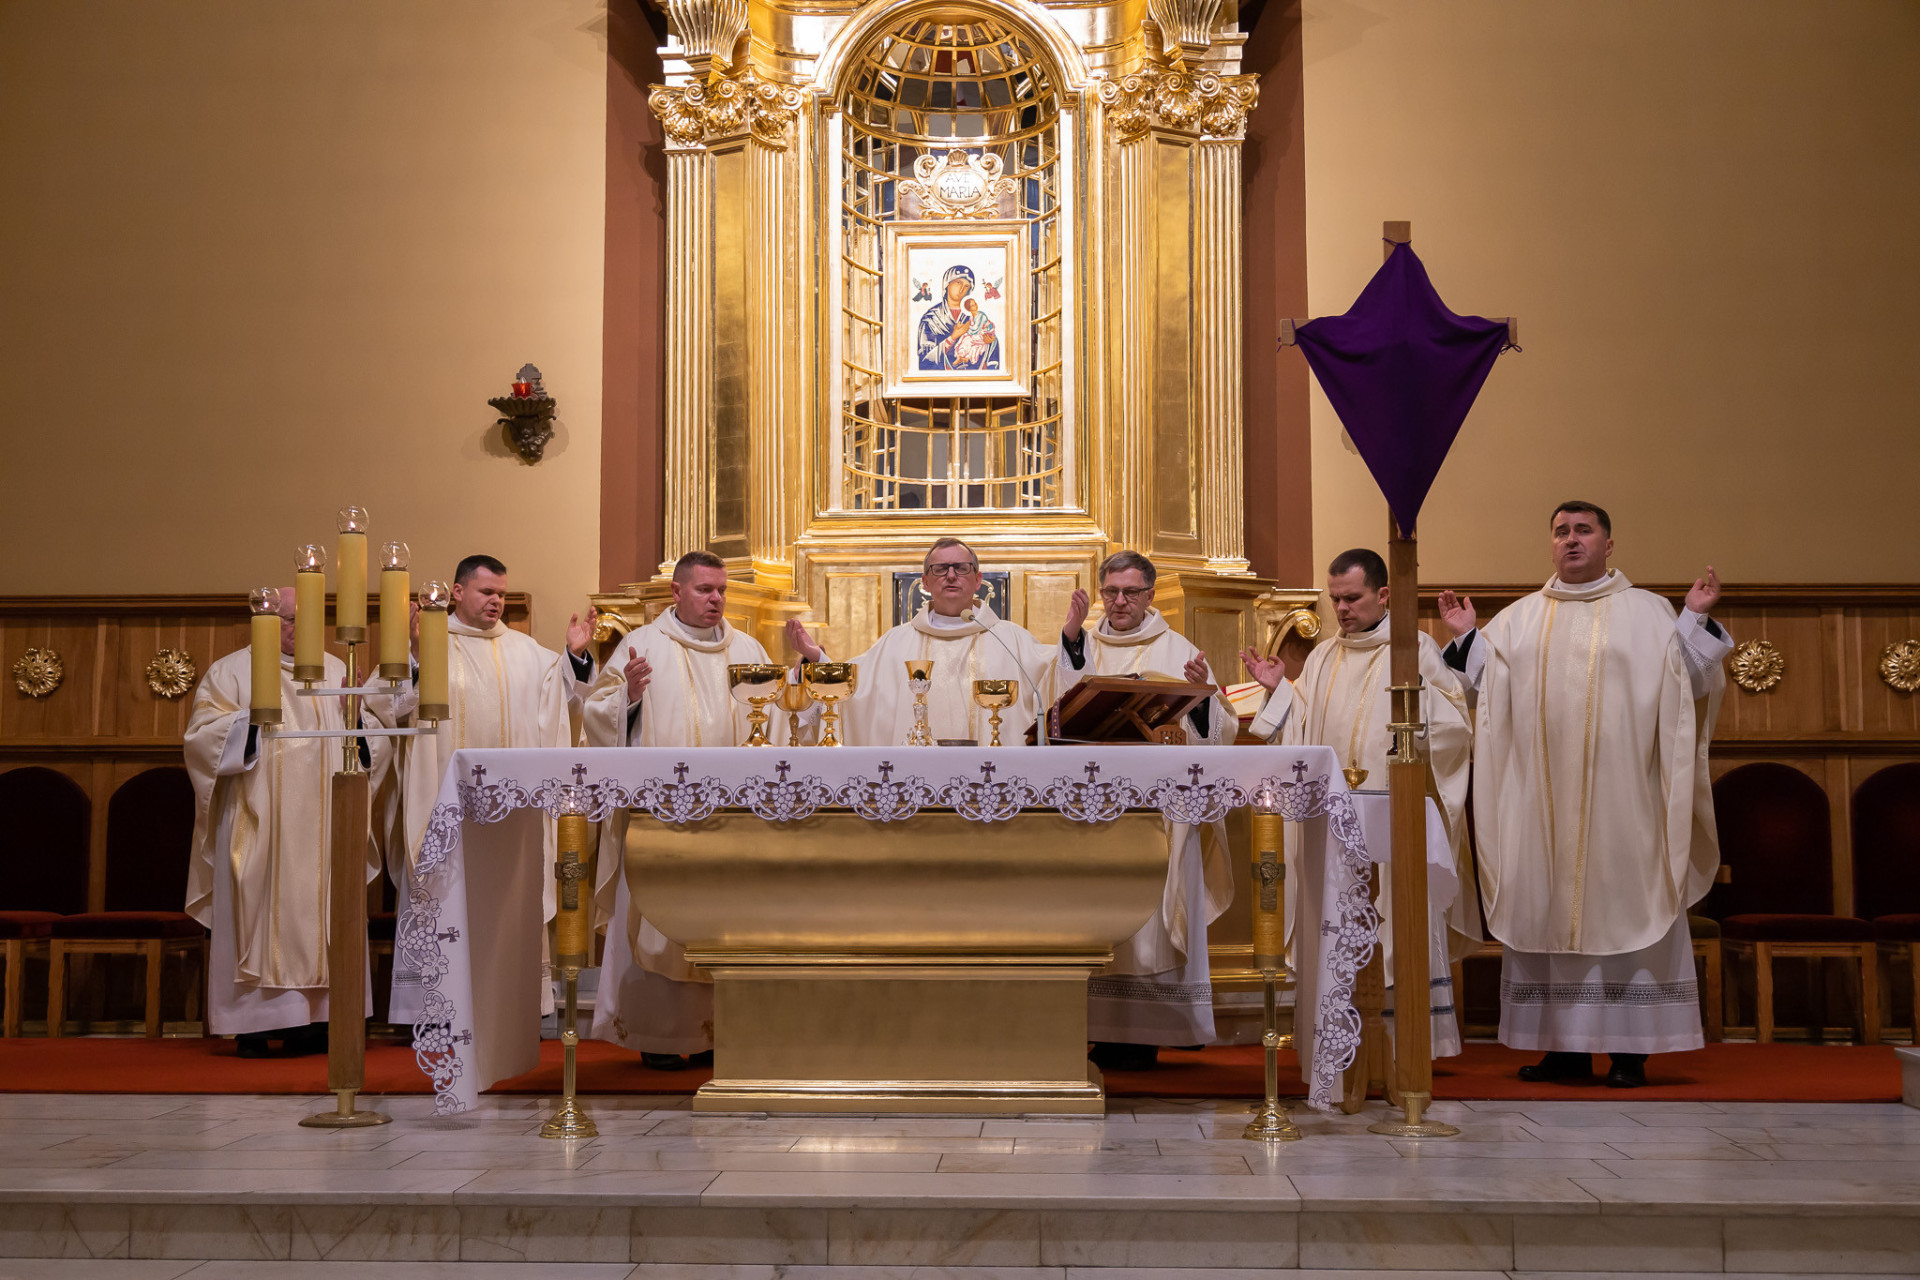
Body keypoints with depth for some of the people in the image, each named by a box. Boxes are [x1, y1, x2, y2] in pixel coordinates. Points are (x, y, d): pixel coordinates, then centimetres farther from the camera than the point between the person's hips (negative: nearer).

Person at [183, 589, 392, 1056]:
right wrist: (251, 715, -17)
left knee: (321, 914, 1)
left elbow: (374, 745, 13)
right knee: (262, 914, -6)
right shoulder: (231, 671, 5)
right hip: (259, 824, -4)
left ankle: (316, 1018, 4)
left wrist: (357, 712, -6)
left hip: (324, 824, 4)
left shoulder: (334, 670, 15)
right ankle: (255, 1025, -3)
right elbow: (202, 736, -5)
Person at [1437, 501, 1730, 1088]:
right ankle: (1567, 1045, 9)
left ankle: (1629, 1049, 1)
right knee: (1549, 911, 2)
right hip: (1542, 801, 3)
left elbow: (1688, 683, 0)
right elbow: (1488, 687, 12)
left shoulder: (1647, 612, 8)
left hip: (1621, 798, -3)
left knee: (1621, 905, -4)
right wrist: (1467, 637, 2)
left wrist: (1696, 620, -11)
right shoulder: (1518, 619, 15)